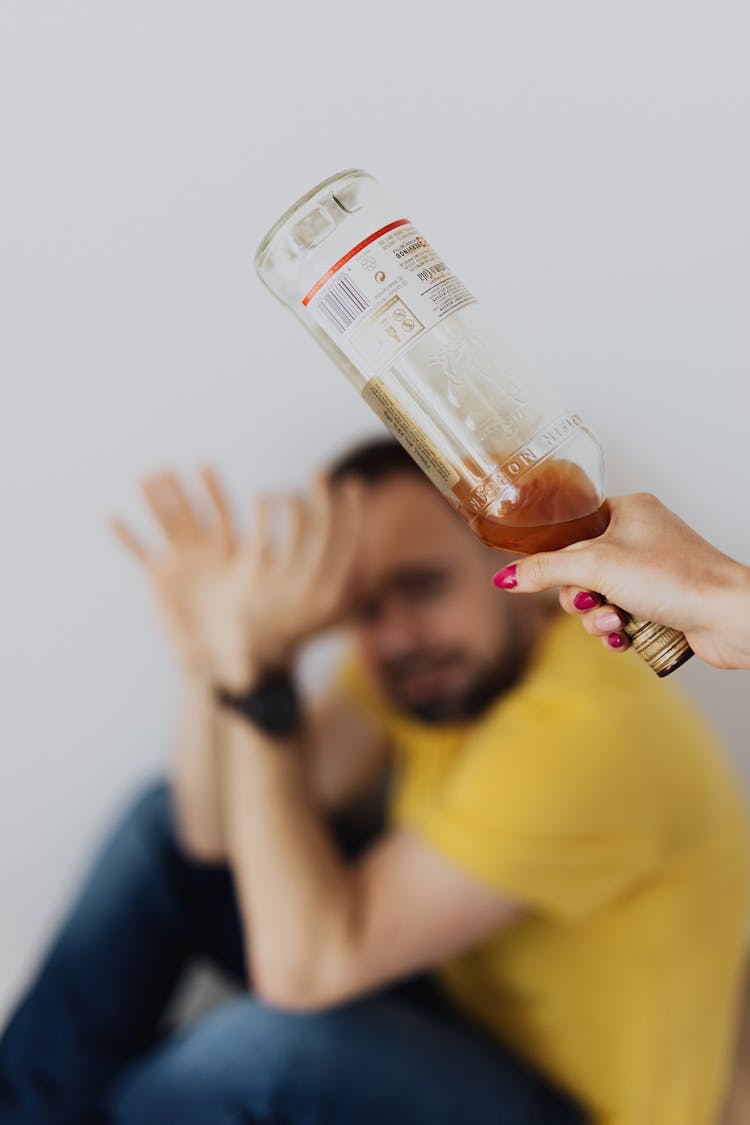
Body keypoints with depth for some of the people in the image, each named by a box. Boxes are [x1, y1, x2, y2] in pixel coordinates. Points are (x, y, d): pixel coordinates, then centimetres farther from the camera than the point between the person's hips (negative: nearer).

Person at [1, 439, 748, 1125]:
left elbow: (307, 967, -34)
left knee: (268, 1044, -33)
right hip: (462, 1003, 7)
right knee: (168, 824, 0)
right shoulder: (443, 659, -9)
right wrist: (206, 657, -28)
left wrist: (256, 669, -36)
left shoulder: (587, 729, -33)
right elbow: (217, 836, -11)